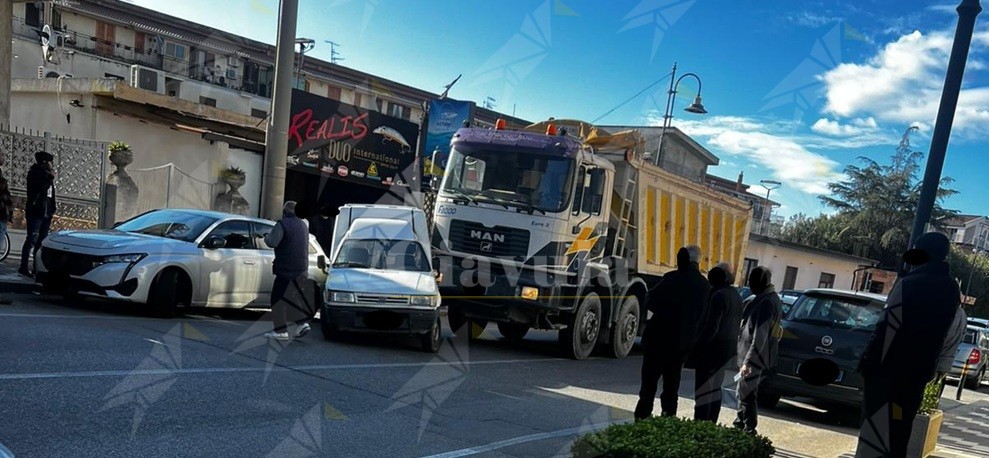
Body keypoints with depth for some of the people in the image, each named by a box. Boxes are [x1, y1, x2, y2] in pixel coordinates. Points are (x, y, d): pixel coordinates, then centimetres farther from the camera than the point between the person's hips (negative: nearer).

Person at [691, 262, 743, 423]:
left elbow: (711, 327, -21)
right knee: (715, 389, 15)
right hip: (729, 348, 10)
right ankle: (711, 424, 20)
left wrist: (696, 346, -16)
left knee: (703, 389, -7)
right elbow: (737, 325, 17)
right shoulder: (736, 297, 13)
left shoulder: (719, 296, -16)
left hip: (713, 348, -9)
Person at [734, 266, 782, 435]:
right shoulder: (770, 299, 11)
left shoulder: (766, 303, -20)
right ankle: (740, 425, 30)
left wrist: (748, 361, -25)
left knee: (746, 395, -2)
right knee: (744, 394, 19)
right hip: (755, 356, 10)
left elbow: (759, 336, -25)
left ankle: (748, 431, 5)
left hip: (754, 358, -10)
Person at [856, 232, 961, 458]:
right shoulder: (952, 291, 8)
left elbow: (888, 327, -16)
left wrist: (869, 361, -10)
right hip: (920, 371, 7)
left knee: (876, 429, -3)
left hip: (890, 368, -7)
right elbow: (943, 334, 13)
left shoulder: (908, 284, -15)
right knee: (899, 431, 15)